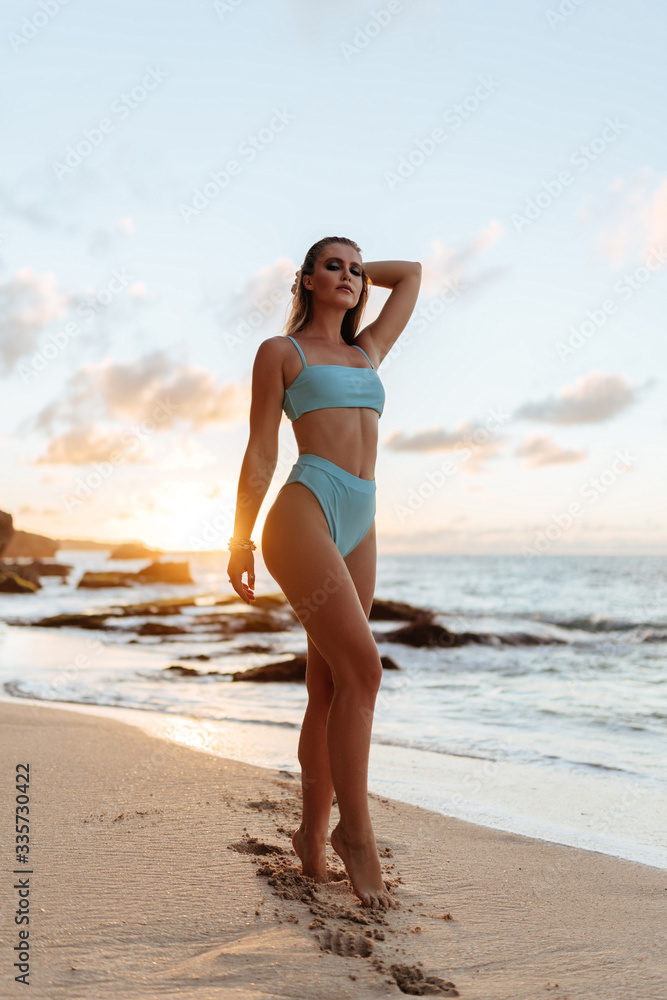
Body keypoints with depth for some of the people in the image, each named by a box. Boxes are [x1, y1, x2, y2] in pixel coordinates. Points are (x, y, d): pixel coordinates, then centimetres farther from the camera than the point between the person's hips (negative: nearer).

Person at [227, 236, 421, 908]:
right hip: (305, 511, -6)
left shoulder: (368, 350, 23)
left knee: (330, 687, 6)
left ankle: (312, 830, 16)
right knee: (363, 667, -16)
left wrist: (359, 272, 36)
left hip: (359, 526, 6)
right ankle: (355, 831, -2)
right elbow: (261, 451, 3)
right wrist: (240, 538, -1)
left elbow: (411, 273, 33)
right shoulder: (280, 352, 9)